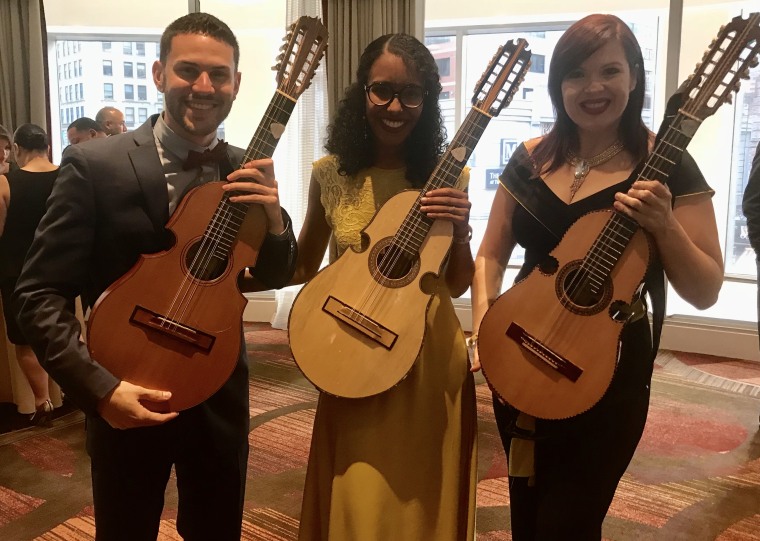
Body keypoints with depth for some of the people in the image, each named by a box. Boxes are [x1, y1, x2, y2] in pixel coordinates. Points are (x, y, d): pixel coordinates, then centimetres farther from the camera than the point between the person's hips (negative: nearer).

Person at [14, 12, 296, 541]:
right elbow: (39, 293, -12)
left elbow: (276, 277, 2)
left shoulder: (247, 171, -1)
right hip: (125, 400, -3)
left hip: (218, 393, 4)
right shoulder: (94, 164, -13)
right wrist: (101, 388, -22)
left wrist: (274, 218, -18)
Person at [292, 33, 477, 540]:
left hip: (430, 351, 0)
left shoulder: (447, 177, -5)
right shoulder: (330, 175, -2)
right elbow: (304, 267, 9)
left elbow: (457, 285, 0)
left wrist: (460, 234, -18)